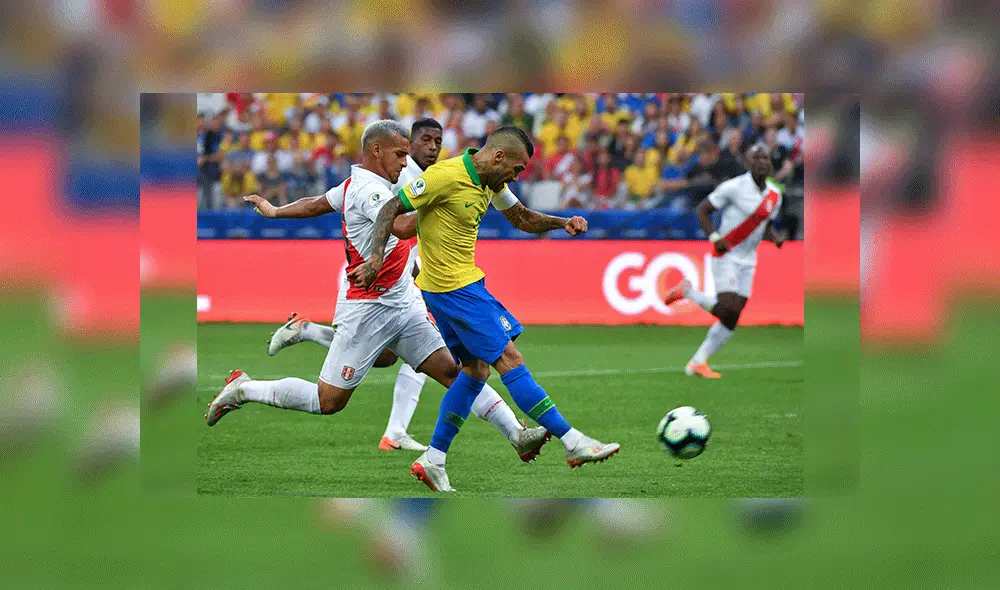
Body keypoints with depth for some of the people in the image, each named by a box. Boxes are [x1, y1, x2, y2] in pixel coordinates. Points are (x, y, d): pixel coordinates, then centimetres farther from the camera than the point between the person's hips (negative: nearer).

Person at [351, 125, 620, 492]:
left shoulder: (490, 182, 7)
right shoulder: (447, 176, -20)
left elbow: (522, 219, 20)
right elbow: (391, 209, -17)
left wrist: (563, 223, 3)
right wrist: (376, 259, -27)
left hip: (464, 281, 10)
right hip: (452, 287, -10)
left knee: (476, 370, 12)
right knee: (509, 360, -7)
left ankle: (433, 461, 14)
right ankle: (573, 443, -4)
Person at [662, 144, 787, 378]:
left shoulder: (775, 194, 6)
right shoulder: (734, 187, -14)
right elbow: (701, 210, -7)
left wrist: (776, 237, -2)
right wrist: (715, 238, -21)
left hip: (748, 262, 6)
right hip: (726, 255, -6)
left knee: (732, 319, 1)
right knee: (726, 309, -20)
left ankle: (698, 362, 10)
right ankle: (687, 292, 7)